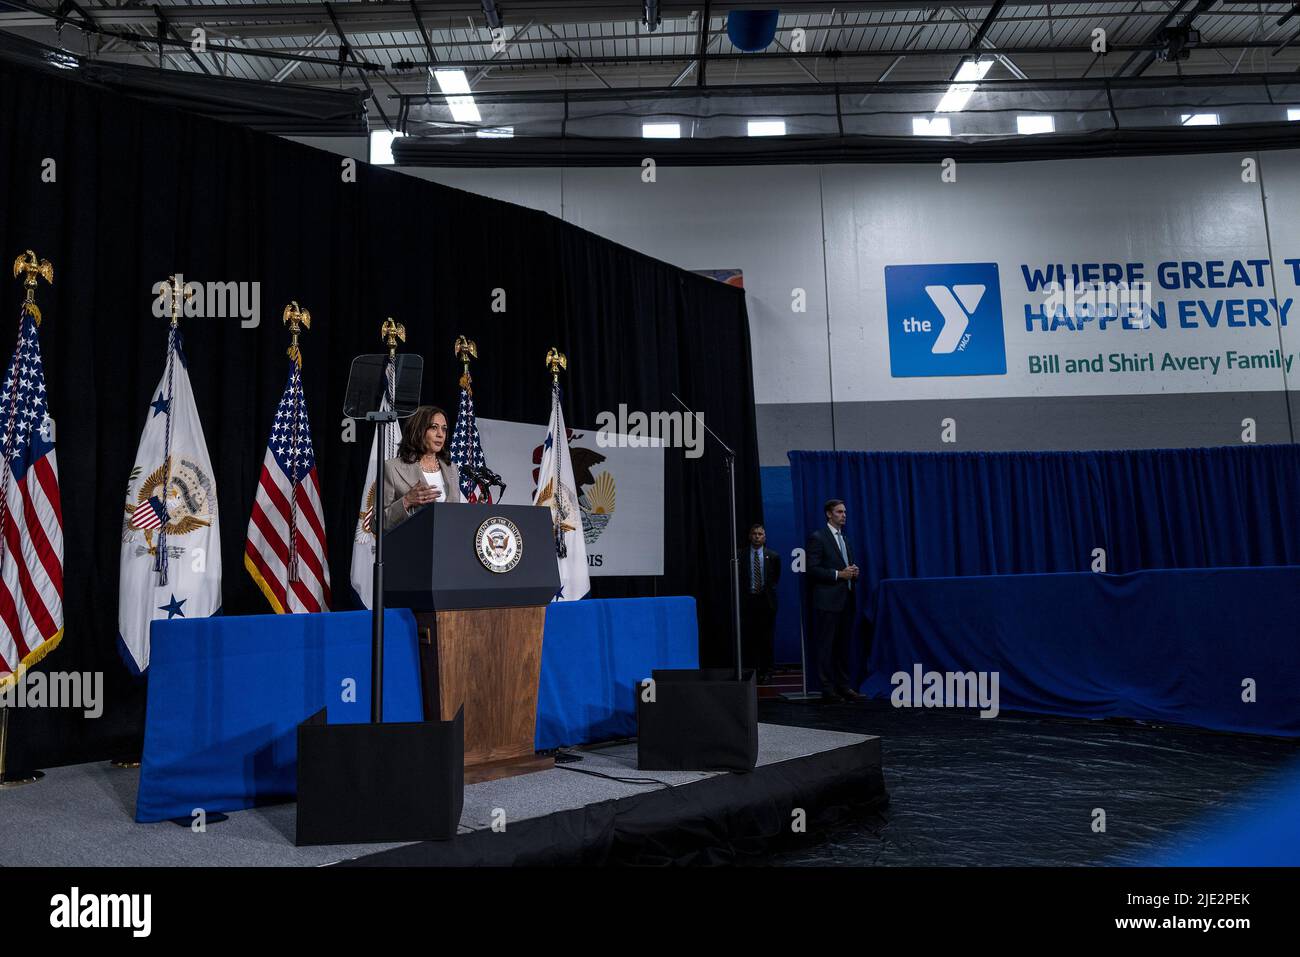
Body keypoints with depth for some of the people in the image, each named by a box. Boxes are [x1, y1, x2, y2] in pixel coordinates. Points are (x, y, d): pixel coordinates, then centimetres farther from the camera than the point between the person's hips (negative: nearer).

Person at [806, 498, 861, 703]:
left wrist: (853, 572, 4)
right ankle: (828, 690, 2)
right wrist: (838, 574, -17)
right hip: (828, 601, -7)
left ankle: (843, 686, 17)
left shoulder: (844, 539, 19)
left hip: (847, 599, 8)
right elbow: (812, 570, -12)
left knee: (843, 646, 11)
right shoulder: (817, 538, -6)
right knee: (826, 646, -2)